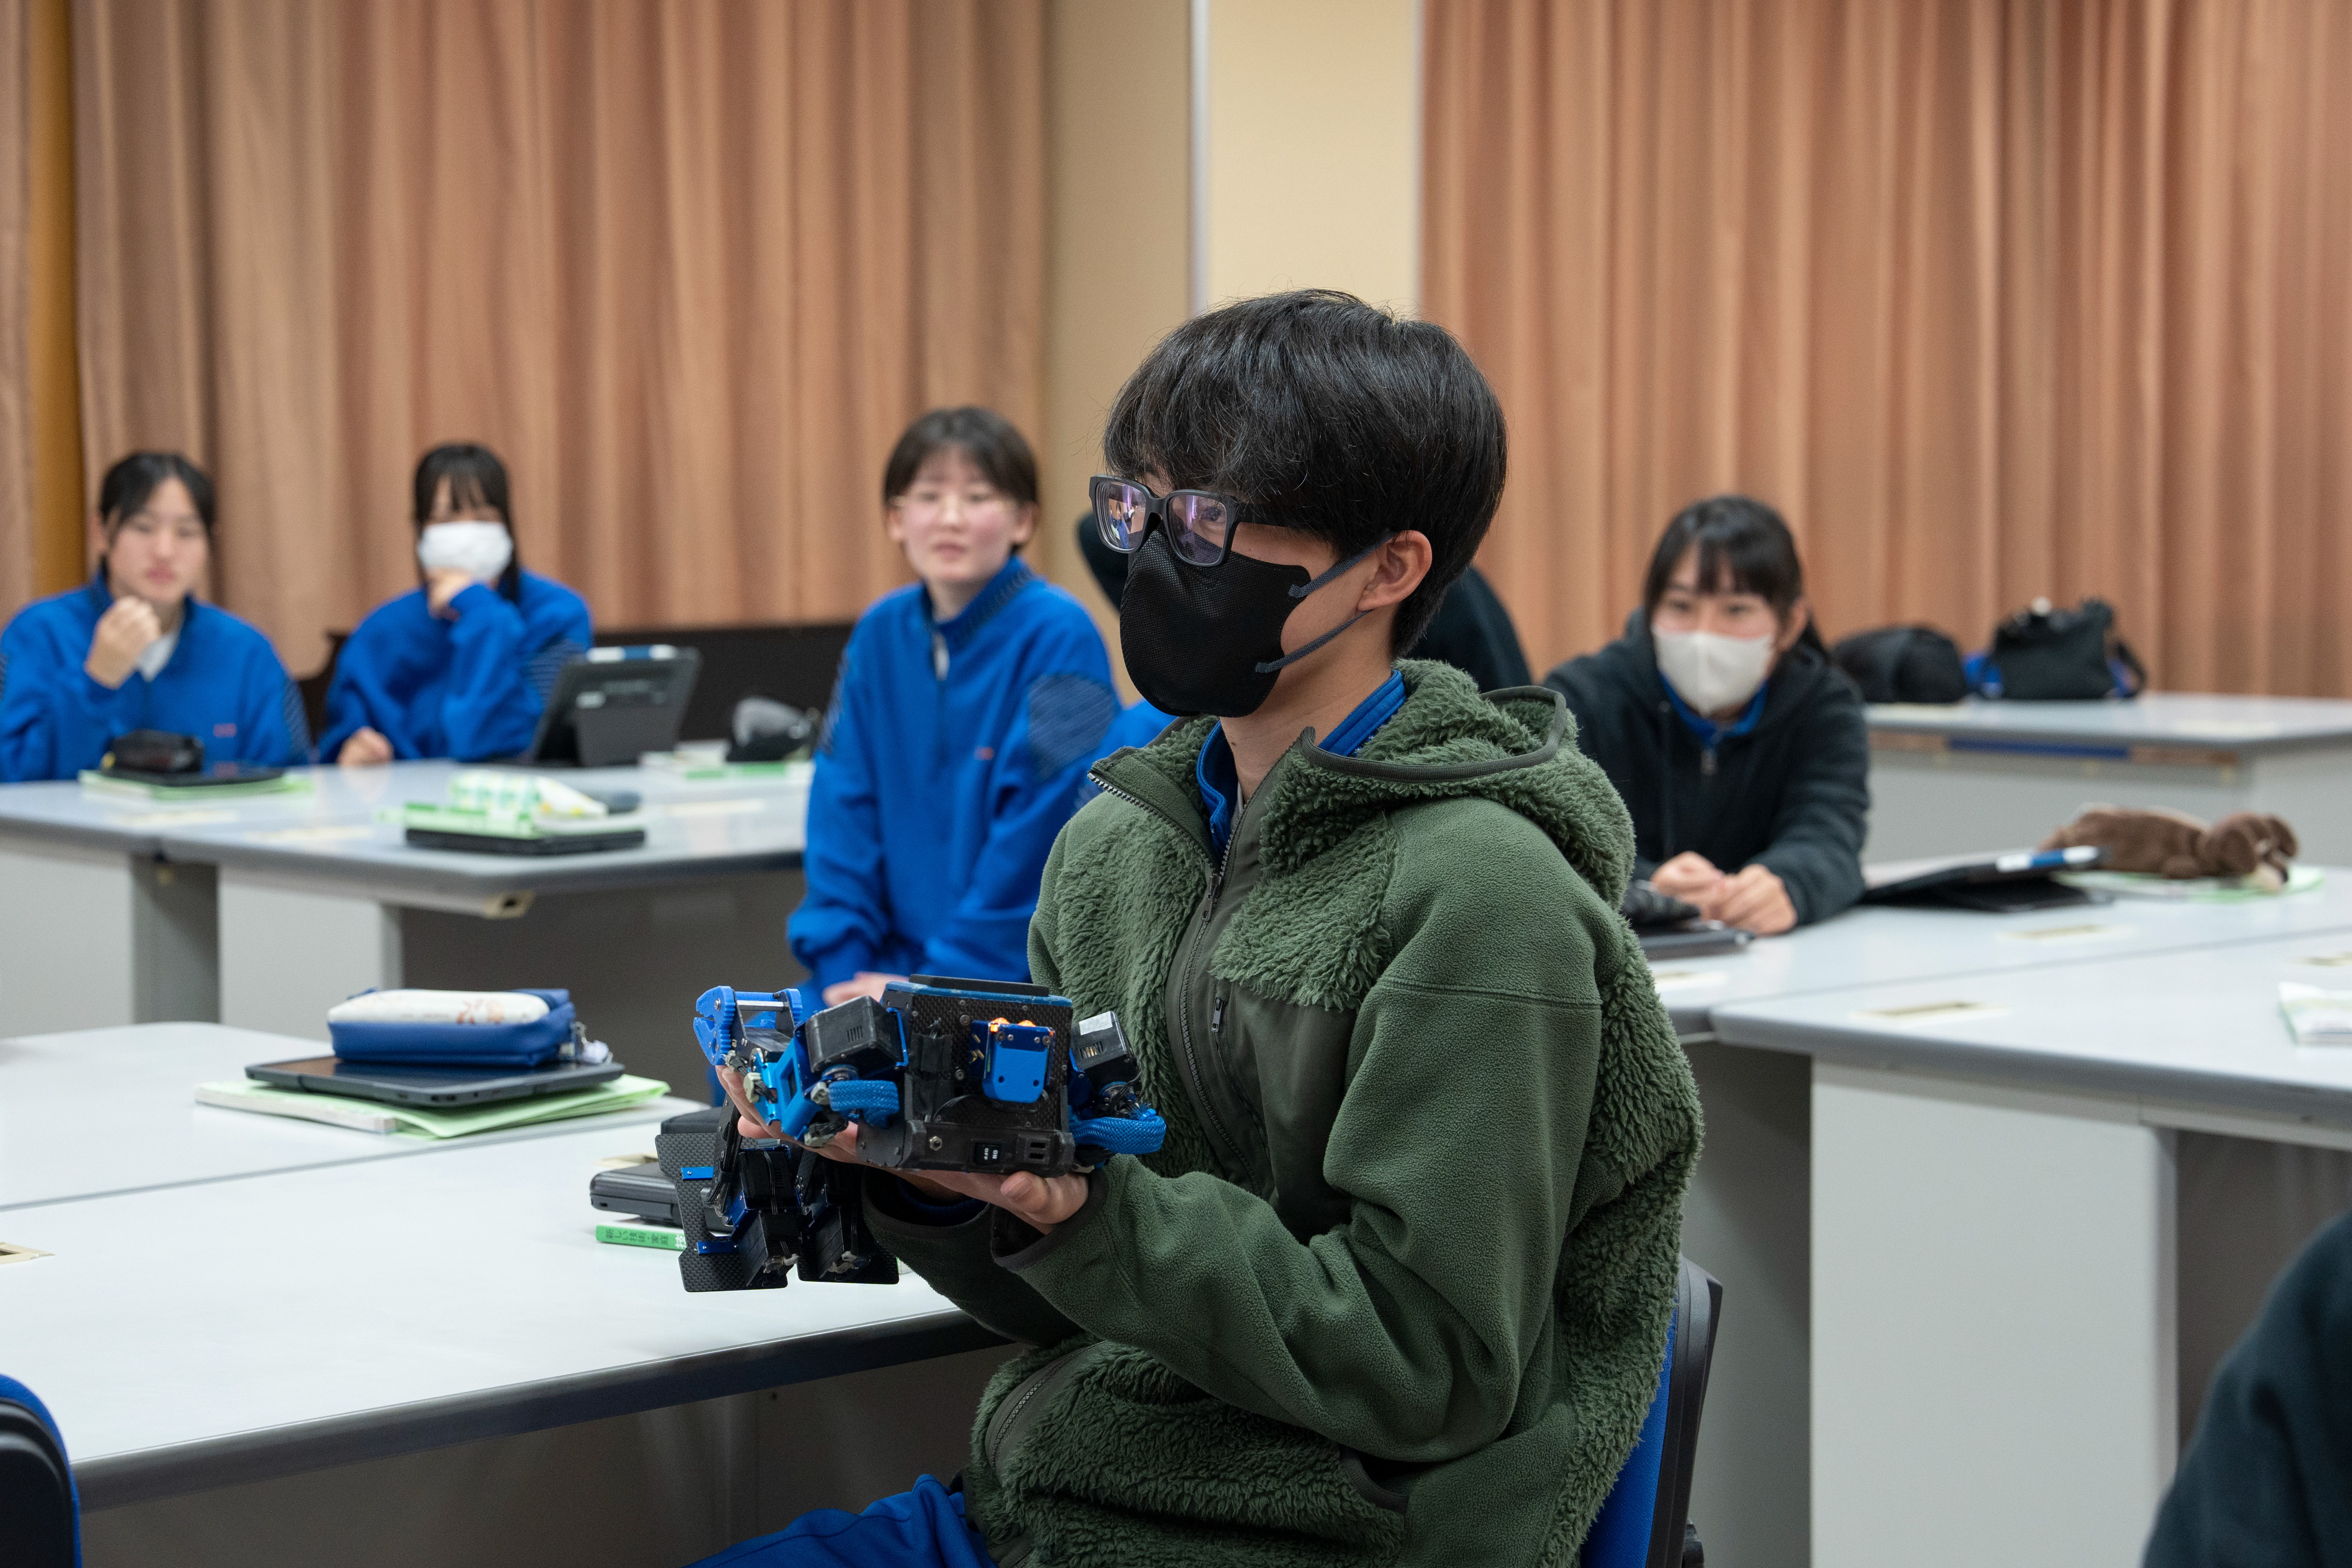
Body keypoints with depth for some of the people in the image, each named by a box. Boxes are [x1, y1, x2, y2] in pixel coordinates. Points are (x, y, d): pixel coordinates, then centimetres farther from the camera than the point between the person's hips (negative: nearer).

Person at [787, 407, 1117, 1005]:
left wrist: (944, 981, -14)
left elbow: (1042, 837, -14)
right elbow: (843, 809, 7)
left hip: (1025, 978, -5)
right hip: (898, 965, 5)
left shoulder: (1059, 638, -10)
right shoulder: (881, 634, 8)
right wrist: (840, 965, -4)